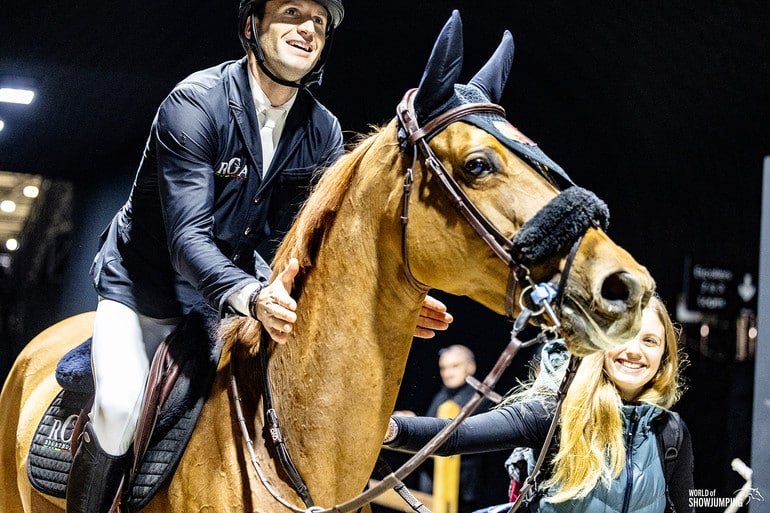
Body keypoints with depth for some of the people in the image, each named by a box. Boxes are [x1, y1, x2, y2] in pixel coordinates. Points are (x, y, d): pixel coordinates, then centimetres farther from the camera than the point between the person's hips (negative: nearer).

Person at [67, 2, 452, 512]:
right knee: (120, 406, -25)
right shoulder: (196, 102, -24)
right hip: (145, 287, -5)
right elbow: (188, 236, -30)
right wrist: (252, 297, -49)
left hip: (236, 286, 5)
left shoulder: (323, 132, -7)